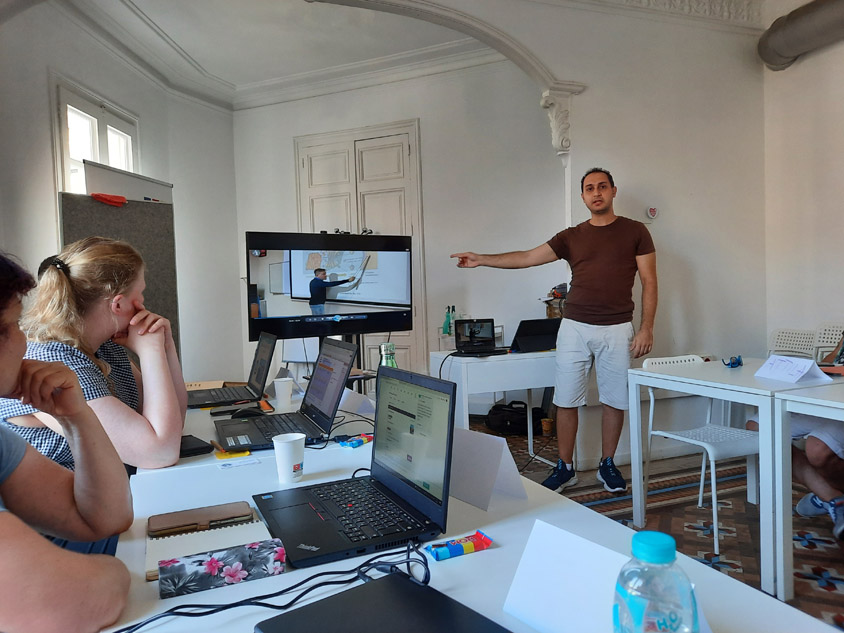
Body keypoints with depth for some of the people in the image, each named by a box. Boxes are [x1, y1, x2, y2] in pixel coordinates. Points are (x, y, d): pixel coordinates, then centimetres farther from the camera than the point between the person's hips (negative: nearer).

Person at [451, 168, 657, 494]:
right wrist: (482, 259, -2)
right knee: (566, 401, 2)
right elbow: (527, 257, 5)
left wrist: (647, 328, -7)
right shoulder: (571, 237, 9)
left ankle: (607, 465, 24)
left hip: (617, 329, -1)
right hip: (575, 328, 2)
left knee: (614, 400, 7)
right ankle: (565, 467, 15)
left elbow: (649, 282, 2)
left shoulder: (635, 231, 4)